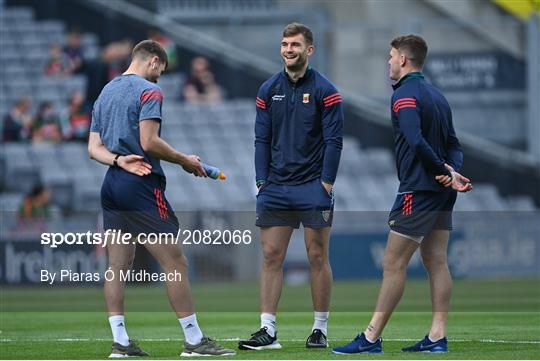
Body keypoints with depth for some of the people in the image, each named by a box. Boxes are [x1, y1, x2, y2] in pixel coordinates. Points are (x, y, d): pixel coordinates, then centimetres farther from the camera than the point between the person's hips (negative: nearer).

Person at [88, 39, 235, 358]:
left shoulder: (105, 93, 19)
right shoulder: (149, 91, -7)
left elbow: (94, 147, 13)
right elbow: (149, 142, -17)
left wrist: (119, 160, -3)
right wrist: (185, 161, -5)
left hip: (112, 185, 8)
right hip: (142, 186, -8)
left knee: (118, 266, 6)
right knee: (175, 263, -5)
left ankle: (120, 341, 2)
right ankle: (194, 340, -6)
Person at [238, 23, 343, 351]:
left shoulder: (325, 91, -2)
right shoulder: (269, 90, 9)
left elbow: (334, 141, -5)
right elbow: (262, 139, 9)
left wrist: (326, 184, -11)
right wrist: (262, 182, 1)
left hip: (313, 187, -3)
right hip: (276, 187, 4)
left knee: (317, 257, 0)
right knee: (271, 256, -1)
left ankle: (320, 329, 7)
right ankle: (268, 330, -1)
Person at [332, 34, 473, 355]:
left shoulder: (405, 95, -11)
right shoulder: (436, 95, 17)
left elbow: (416, 142, -26)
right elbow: (454, 145, 15)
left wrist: (445, 171, -17)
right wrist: (451, 171, -3)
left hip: (418, 190, -9)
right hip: (442, 195, 9)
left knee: (393, 264, -6)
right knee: (437, 262, 7)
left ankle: (371, 338, -5)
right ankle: (437, 337, 4)